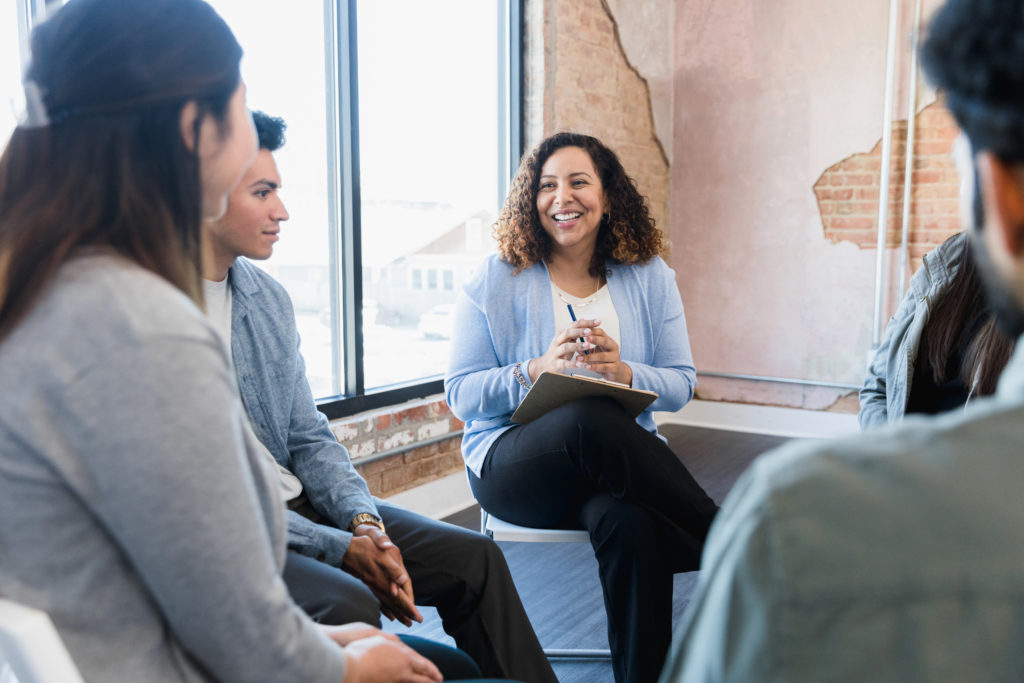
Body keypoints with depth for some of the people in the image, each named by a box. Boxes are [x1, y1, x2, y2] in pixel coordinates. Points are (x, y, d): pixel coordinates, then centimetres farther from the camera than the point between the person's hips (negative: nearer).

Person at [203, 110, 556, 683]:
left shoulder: (270, 297, 9)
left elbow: (310, 438, 12)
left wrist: (364, 521, -7)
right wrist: (337, 547, -20)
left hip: (299, 504, 8)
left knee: (473, 556, -2)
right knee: (348, 604, -33)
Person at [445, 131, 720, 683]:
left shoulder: (649, 278, 9)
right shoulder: (496, 281, 3)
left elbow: (681, 384, 6)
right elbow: (461, 393, -1)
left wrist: (623, 372, -17)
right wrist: (537, 370, -19)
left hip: (624, 462, 2)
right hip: (513, 463, -1)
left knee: (630, 523, -37)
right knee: (587, 418, -37)